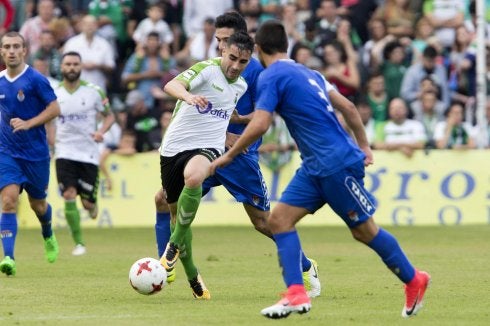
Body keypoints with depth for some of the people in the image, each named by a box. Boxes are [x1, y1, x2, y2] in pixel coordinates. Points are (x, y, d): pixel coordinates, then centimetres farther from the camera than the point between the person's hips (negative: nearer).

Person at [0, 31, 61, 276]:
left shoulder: (35, 79, -12)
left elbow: (54, 109, -12)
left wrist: (28, 123, -22)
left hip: (36, 153, -2)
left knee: (37, 204, 14)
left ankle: (48, 237, 48)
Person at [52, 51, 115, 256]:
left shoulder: (93, 91, -2)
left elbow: (109, 115, 8)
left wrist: (101, 131, -11)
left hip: (89, 154, 0)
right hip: (65, 152, 0)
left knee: (88, 203, -2)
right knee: (69, 195, -17)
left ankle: (91, 204, 39)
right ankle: (78, 243, -5)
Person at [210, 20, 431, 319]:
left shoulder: (271, 77, -11)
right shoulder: (307, 72, 15)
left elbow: (259, 125, -20)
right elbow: (348, 107, 15)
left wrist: (229, 155, -9)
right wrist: (364, 146, 22)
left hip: (337, 164, -9)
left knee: (364, 230, 4)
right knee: (280, 219, -1)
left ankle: (414, 280, 20)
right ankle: (296, 294, -9)